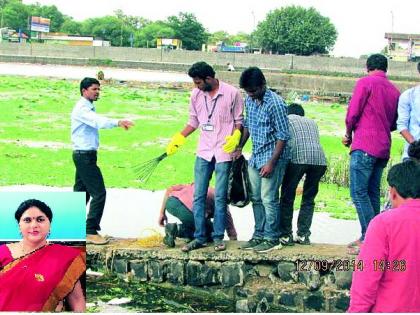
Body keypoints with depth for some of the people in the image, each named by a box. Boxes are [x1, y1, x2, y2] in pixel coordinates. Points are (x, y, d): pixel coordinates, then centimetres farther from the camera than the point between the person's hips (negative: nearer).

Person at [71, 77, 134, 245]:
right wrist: (117, 122, -48)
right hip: (84, 155, -10)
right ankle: (91, 231, -8)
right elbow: (98, 121, -35)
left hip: (85, 155, 10)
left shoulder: (89, 108, 18)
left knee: (81, 192, 15)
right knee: (99, 193, -11)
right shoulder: (82, 108, -17)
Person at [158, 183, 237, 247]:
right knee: (209, 236, 19)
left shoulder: (195, 185, 36)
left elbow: (170, 189, 21)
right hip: (189, 212, -6)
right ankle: (178, 230, -1)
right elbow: (232, 234, 29)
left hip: (171, 203, 6)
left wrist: (162, 213, 24)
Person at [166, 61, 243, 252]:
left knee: (220, 197, 1)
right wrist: (177, 140, 9)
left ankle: (218, 237, 13)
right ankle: (199, 238, 11)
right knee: (198, 196, 4)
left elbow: (239, 121, 0)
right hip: (203, 152, 4)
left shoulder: (232, 93, -8)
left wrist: (235, 137, -17)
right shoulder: (196, 95, 5)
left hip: (224, 153, -4)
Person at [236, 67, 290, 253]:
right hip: (255, 157, 8)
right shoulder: (249, 100, 5)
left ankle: (272, 239, 5)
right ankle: (259, 235, 22)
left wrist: (271, 162, -20)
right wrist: (239, 147, 18)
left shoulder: (275, 103, -19)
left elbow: (283, 136, -18)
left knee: (268, 199, -5)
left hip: (272, 157, -8)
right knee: (256, 198, 12)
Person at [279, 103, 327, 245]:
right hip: (319, 159, 4)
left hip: (297, 157, -4)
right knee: (309, 199, 17)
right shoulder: (312, 122, 34)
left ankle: (286, 235, 7)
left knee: (287, 198, 8)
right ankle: (303, 235, 14)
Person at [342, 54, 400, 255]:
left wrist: (349, 135, 7)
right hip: (383, 149, 7)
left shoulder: (365, 83, -5)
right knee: (373, 193, 12)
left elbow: (352, 113, -8)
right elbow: (394, 124, 18)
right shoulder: (395, 91, 14)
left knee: (359, 193, -7)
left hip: (364, 147, -7)